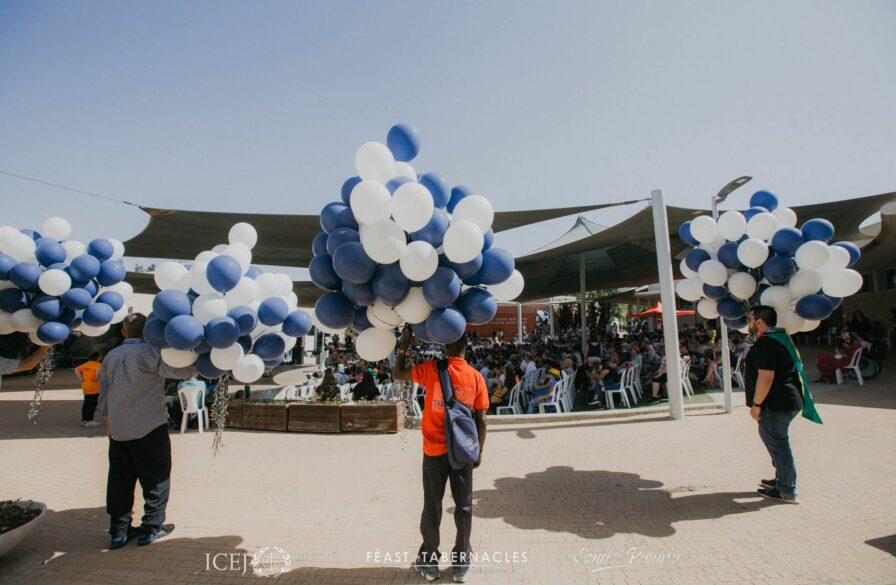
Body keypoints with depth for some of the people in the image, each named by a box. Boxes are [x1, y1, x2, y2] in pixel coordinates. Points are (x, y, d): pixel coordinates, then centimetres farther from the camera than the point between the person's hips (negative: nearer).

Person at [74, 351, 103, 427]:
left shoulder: (85, 364, 13)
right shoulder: (97, 364, -12)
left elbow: (76, 370, 16)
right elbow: (99, 370, -32)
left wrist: (81, 378, 8)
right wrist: (97, 378, -19)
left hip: (85, 387, 8)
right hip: (94, 387, -8)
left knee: (86, 404, 15)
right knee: (92, 404, -2)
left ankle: (84, 420, 21)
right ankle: (89, 421, -1)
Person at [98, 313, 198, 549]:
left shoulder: (111, 356, 9)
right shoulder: (150, 352, -12)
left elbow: (103, 390, 17)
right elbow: (183, 371, -20)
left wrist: (107, 420, 26)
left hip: (118, 429, 6)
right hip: (149, 427, -6)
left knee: (120, 479, 14)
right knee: (156, 478, 7)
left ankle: (119, 530, 19)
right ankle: (151, 527, 11)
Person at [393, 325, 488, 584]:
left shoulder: (431, 369, -10)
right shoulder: (476, 377, -6)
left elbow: (397, 373, 3)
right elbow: (481, 420, -3)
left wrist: (405, 342, 5)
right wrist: (479, 451, 7)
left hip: (434, 451, 0)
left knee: (432, 506, 13)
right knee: (463, 506, 13)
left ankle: (429, 561, 25)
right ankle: (461, 562, 24)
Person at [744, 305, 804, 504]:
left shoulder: (765, 343, -21)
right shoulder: (779, 338, 15)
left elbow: (766, 376, -27)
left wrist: (756, 404, -20)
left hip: (775, 405, -11)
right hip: (786, 401, 11)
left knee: (777, 444, -1)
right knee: (778, 442, 21)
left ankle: (786, 491, 8)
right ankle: (782, 480, 34)